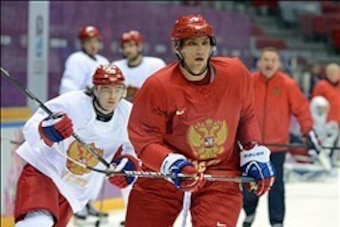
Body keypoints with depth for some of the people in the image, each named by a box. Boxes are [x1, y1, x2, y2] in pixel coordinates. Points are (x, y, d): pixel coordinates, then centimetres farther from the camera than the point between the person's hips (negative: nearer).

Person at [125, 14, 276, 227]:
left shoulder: (236, 74, -9)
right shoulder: (157, 86, -18)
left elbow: (246, 117, 9)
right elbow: (144, 139, -15)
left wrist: (255, 155, 5)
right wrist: (172, 165, -30)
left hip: (220, 176, 0)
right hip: (162, 177, 0)